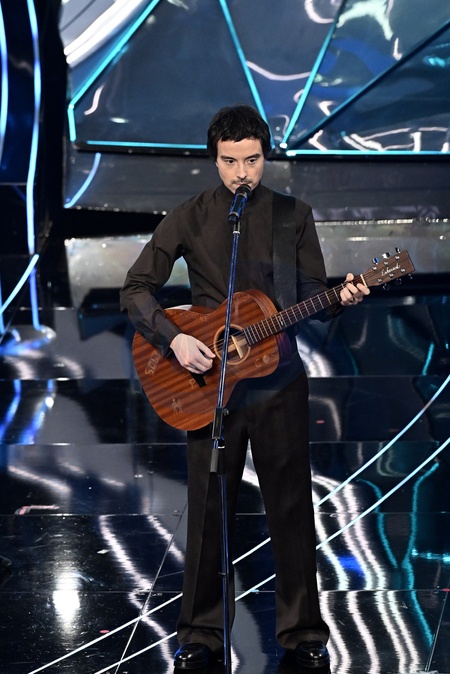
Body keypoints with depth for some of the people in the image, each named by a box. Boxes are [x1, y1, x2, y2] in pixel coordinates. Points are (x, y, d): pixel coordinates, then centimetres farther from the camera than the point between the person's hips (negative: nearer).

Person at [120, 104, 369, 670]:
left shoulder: (294, 216, 3)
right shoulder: (189, 218, 1)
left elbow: (311, 297, 5)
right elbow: (135, 289, 0)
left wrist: (341, 298, -17)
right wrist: (173, 339, -14)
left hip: (279, 383, 0)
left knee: (291, 510, 4)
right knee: (208, 511, 5)